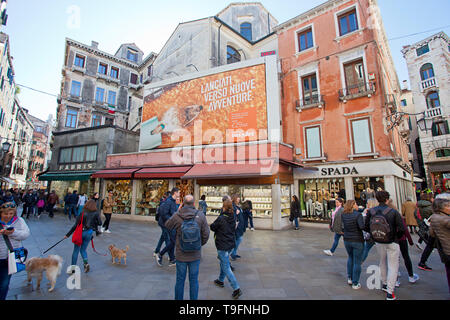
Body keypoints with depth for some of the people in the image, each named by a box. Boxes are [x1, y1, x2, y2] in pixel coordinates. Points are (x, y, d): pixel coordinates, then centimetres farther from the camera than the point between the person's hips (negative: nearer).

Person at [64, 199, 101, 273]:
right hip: (89, 232, 2)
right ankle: (86, 262, -1)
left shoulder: (82, 213, -11)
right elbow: (99, 223, -4)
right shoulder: (95, 213, -8)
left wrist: (68, 234, -3)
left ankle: (73, 267, 19)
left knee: (76, 250, 13)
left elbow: (75, 225, -11)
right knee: (83, 249, 19)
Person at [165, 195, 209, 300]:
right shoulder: (200, 215, -14)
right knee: (194, 280, 17)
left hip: (181, 255, 0)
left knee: (180, 280, 18)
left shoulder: (177, 216, -16)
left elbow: (167, 225, 6)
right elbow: (206, 234, -7)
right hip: (195, 255, 0)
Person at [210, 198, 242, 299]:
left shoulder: (221, 218, -23)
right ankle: (220, 280, 43)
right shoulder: (233, 218, -1)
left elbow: (212, 227, -10)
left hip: (222, 246, -8)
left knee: (226, 267, 2)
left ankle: (236, 289, 2)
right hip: (231, 244, 8)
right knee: (223, 262, 26)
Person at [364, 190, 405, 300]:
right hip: (392, 243, -3)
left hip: (379, 242, 4)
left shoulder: (371, 211, -6)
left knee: (383, 263, 23)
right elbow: (402, 229, -16)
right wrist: (397, 237, 3)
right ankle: (389, 293, 8)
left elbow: (366, 228, -3)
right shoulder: (393, 212, -15)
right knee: (393, 267, 6)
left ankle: (384, 285, 38)